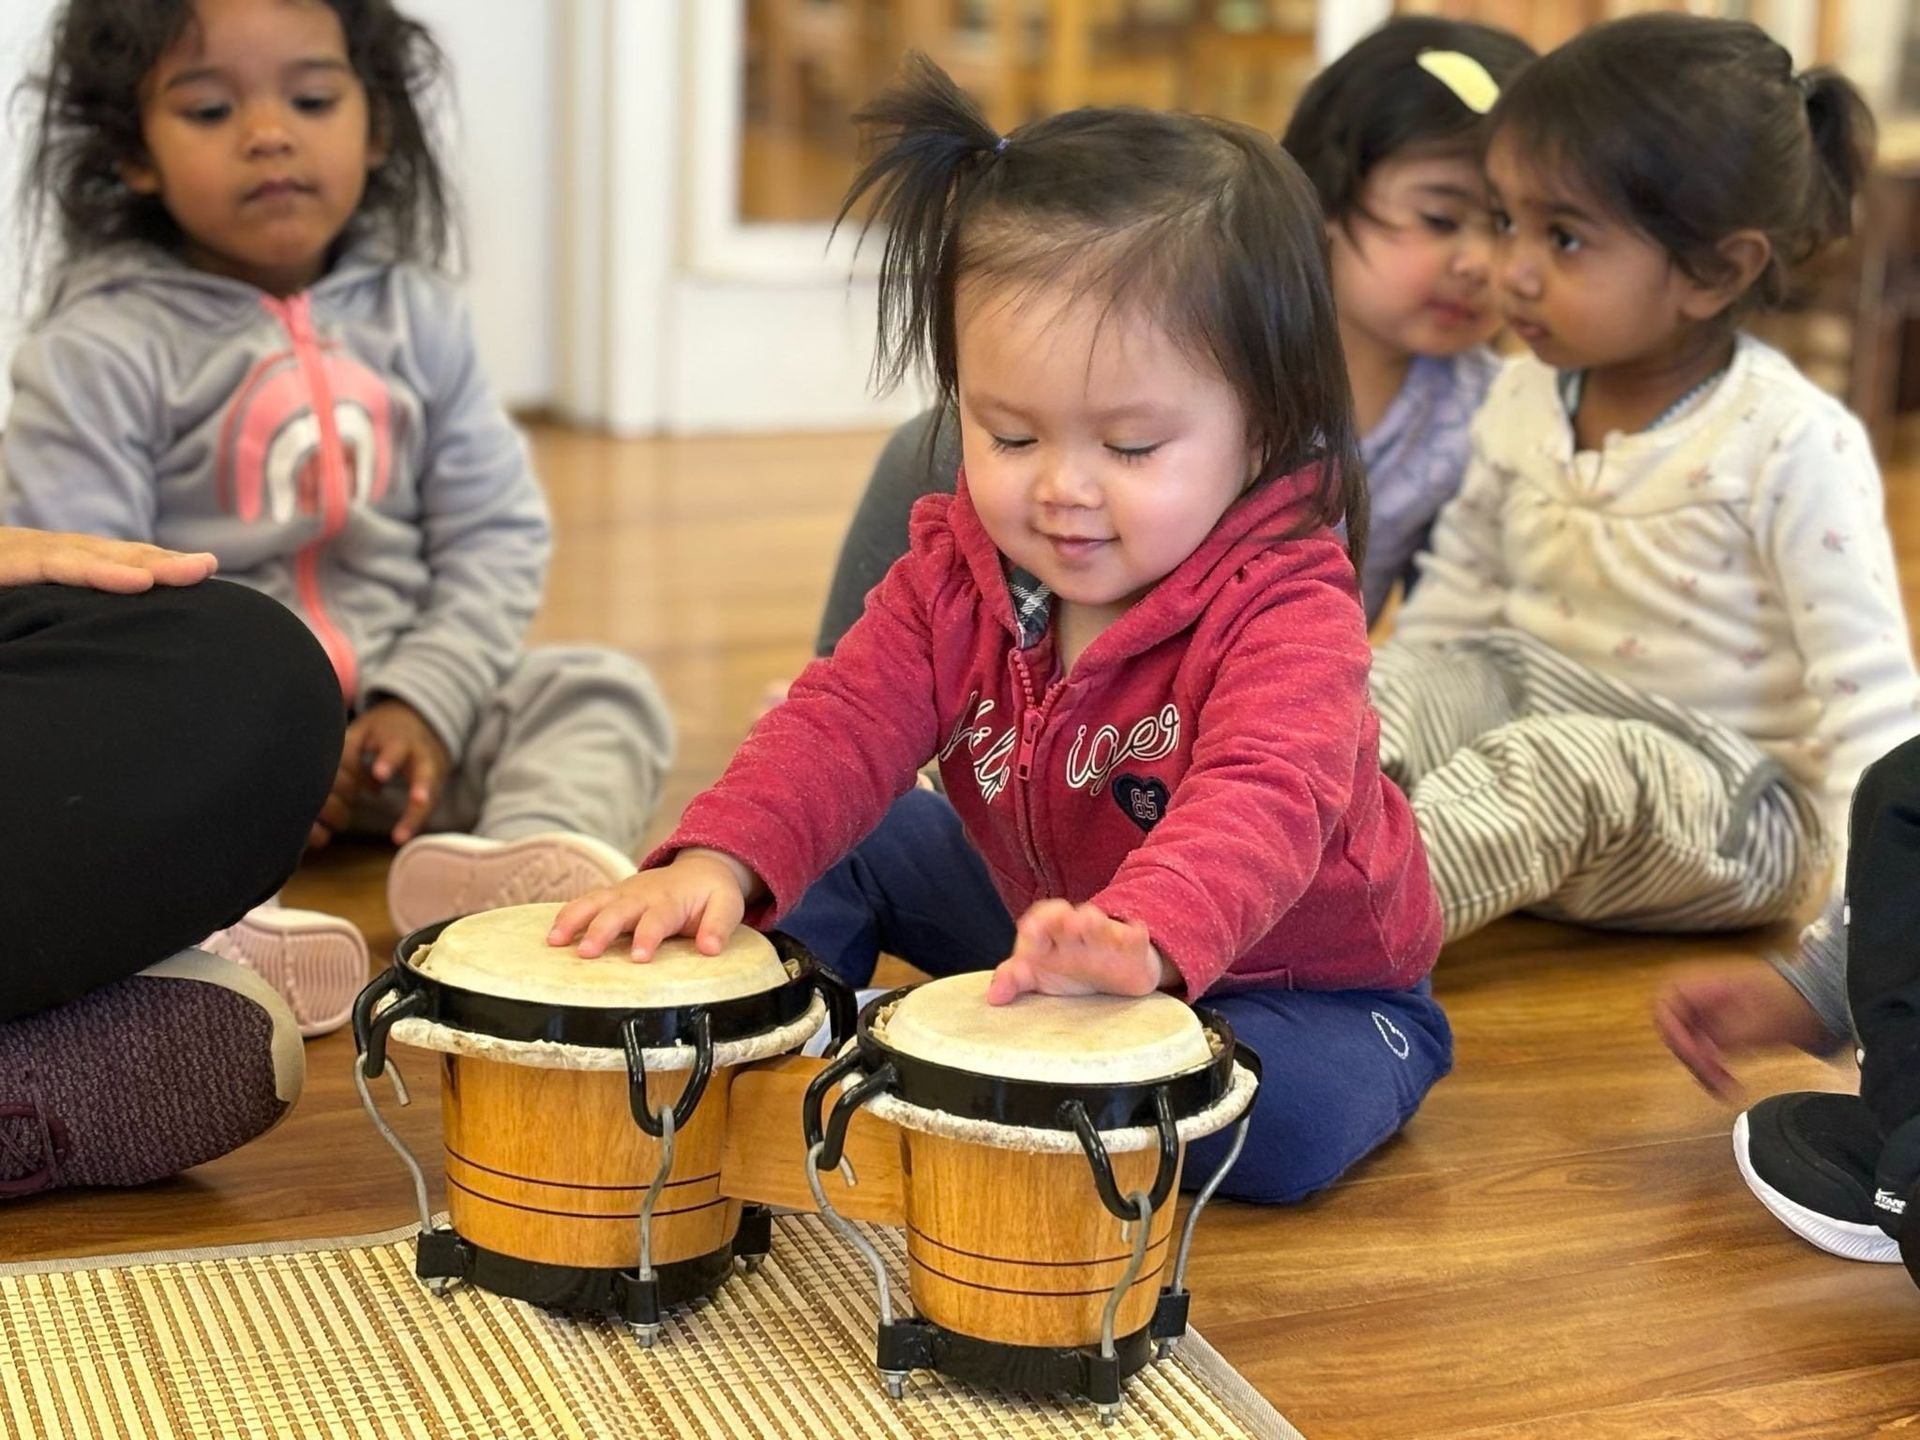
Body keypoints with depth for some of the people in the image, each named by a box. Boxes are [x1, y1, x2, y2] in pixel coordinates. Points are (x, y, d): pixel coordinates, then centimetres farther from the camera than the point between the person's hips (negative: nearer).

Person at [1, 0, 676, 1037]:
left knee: (603, 691, -14)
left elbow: (496, 532, 5)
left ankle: (540, 850, -46)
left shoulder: (415, 318, 7)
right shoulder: (97, 354, -5)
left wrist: (426, 703, -10)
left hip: (399, 712, 4)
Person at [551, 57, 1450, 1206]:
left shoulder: (1285, 608, -32)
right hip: (1048, 921, 5)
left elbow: (1263, 800, -49)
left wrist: (1142, 936, -71)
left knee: (1285, 1126, -33)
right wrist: (719, 861, -42)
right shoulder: (958, 573, -13)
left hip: (1298, 981, -4)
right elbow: (845, 724, -20)